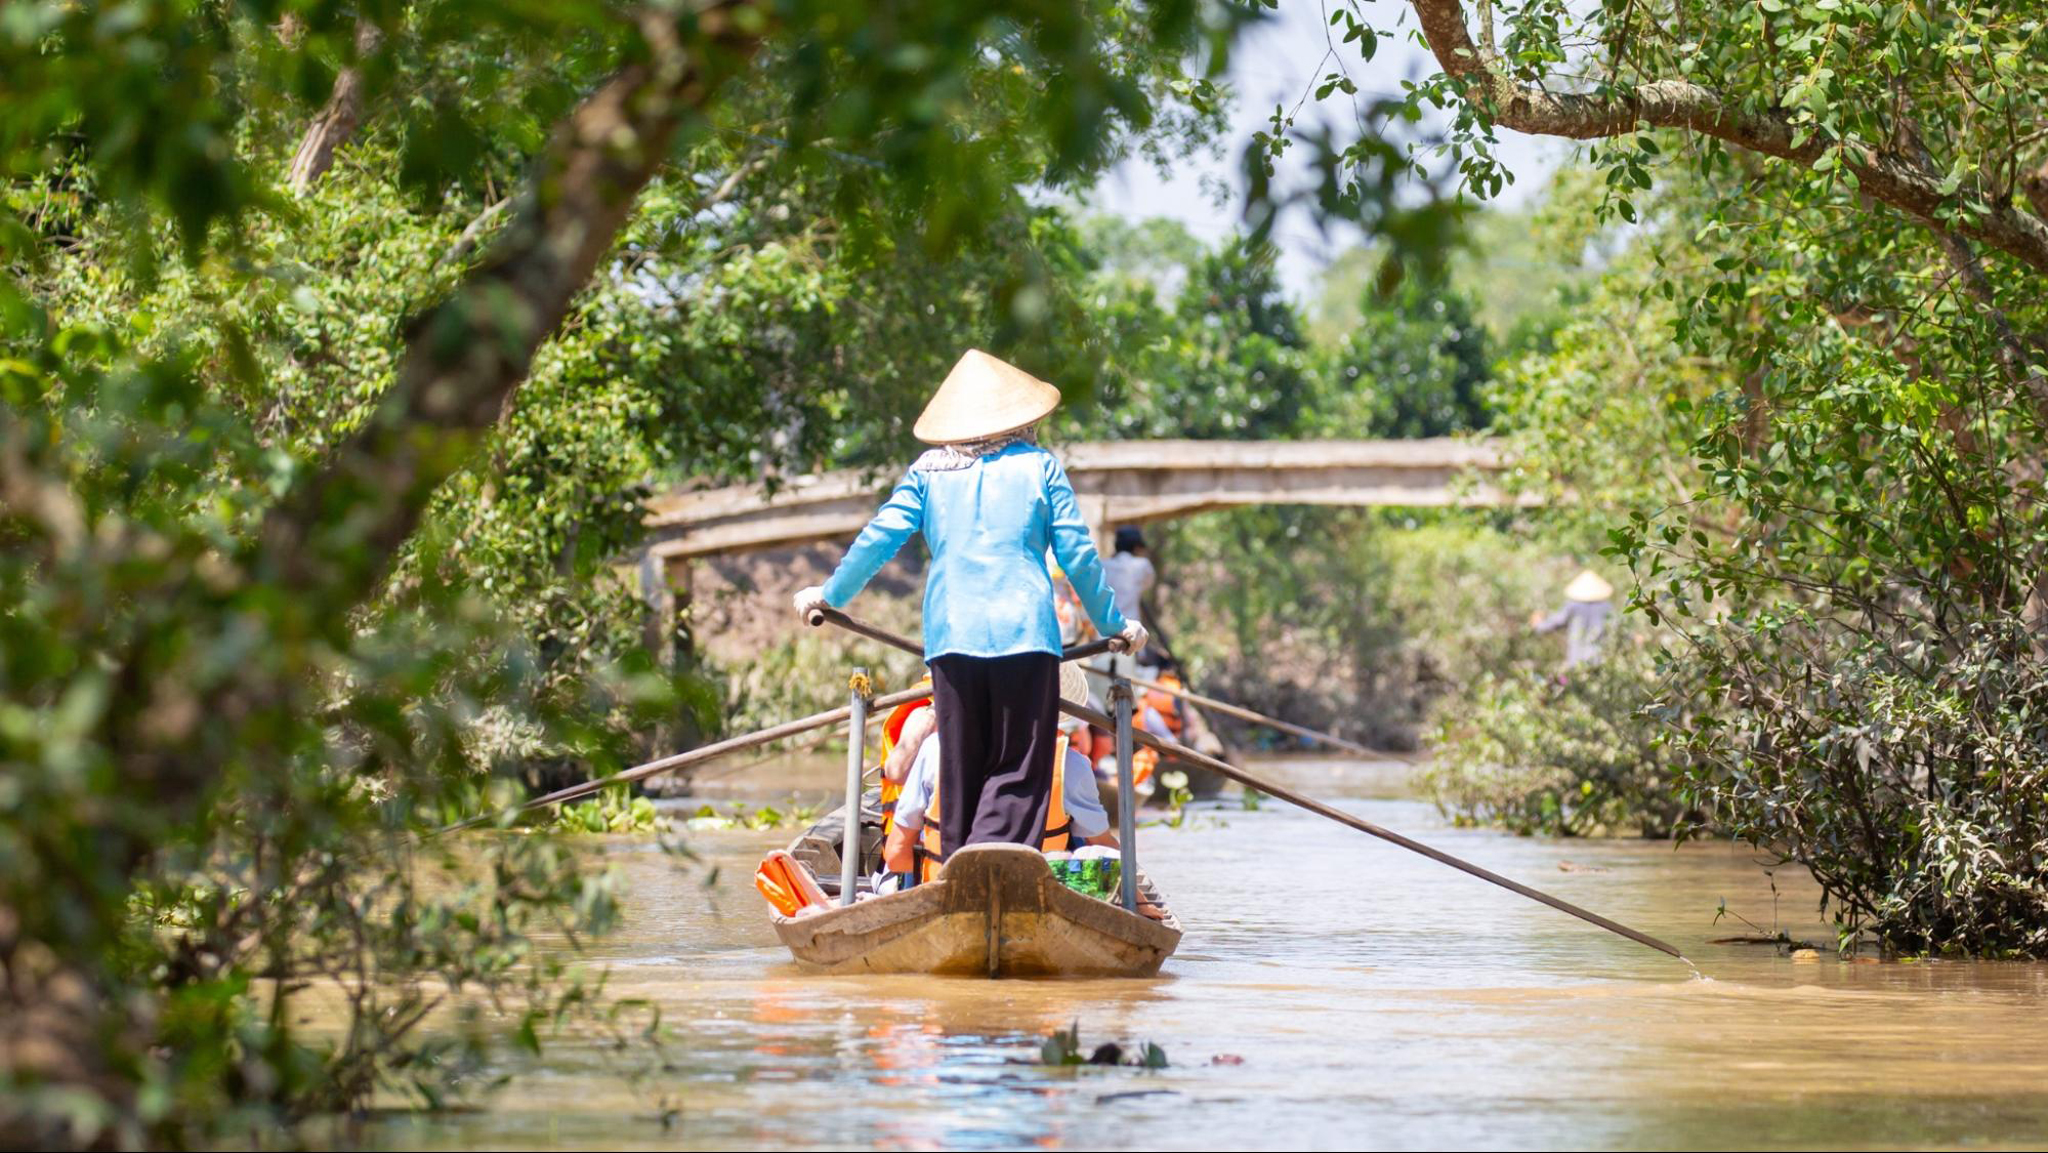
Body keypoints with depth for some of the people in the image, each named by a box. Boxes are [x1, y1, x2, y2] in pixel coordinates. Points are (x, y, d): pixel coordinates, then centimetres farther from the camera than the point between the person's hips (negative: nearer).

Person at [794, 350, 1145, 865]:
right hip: (1025, 630, -2)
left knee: (961, 772, 10)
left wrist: (831, 594, 22)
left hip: (951, 636, 2)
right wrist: (1112, 624, 19)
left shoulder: (928, 471, 11)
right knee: (1019, 771, -3)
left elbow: (880, 537, 8)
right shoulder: (1039, 465, 9)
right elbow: (1077, 552, 7)